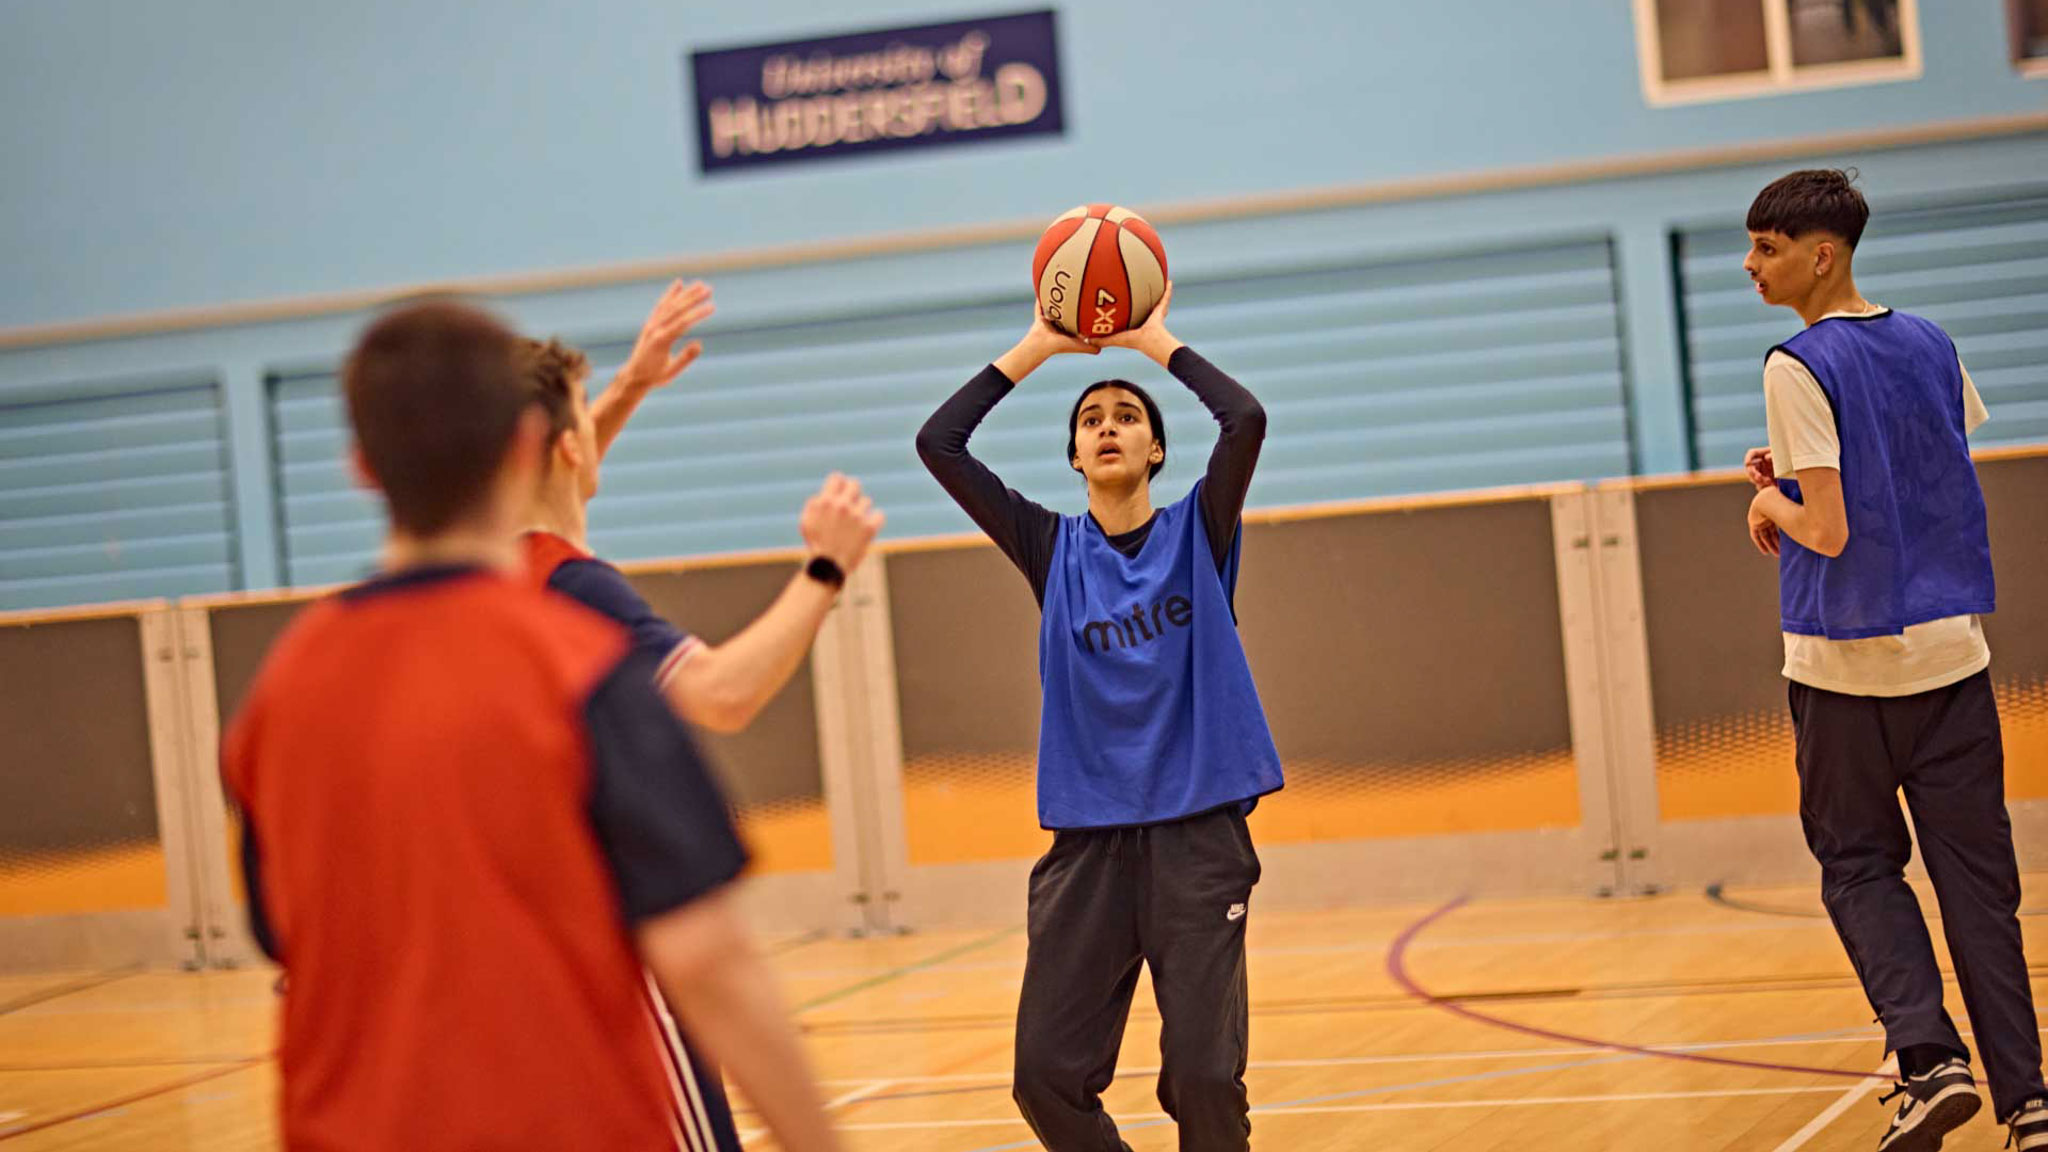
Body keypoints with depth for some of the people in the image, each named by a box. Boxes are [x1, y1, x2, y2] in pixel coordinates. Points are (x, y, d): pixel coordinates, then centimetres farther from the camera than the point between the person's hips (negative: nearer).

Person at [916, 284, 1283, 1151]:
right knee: (1048, 1075, -6)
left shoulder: (1196, 531, 5)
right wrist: (1037, 347, 2)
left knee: (1203, 1078, -9)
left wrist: (1155, 341, -3)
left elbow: (1245, 420, -13)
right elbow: (938, 444, 0)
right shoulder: (1053, 549, 9)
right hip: (1087, 841, 2)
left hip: (1197, 833, -2)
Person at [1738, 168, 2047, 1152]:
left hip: (1844, 661, -5)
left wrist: (1773, 505, 3)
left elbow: (1829, 530, -18)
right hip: (1950, 649, 5)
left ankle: (1929, 1054, -9)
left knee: (1858, 866, 9)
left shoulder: (1799, 368, -12)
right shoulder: (1931, 348, 9)